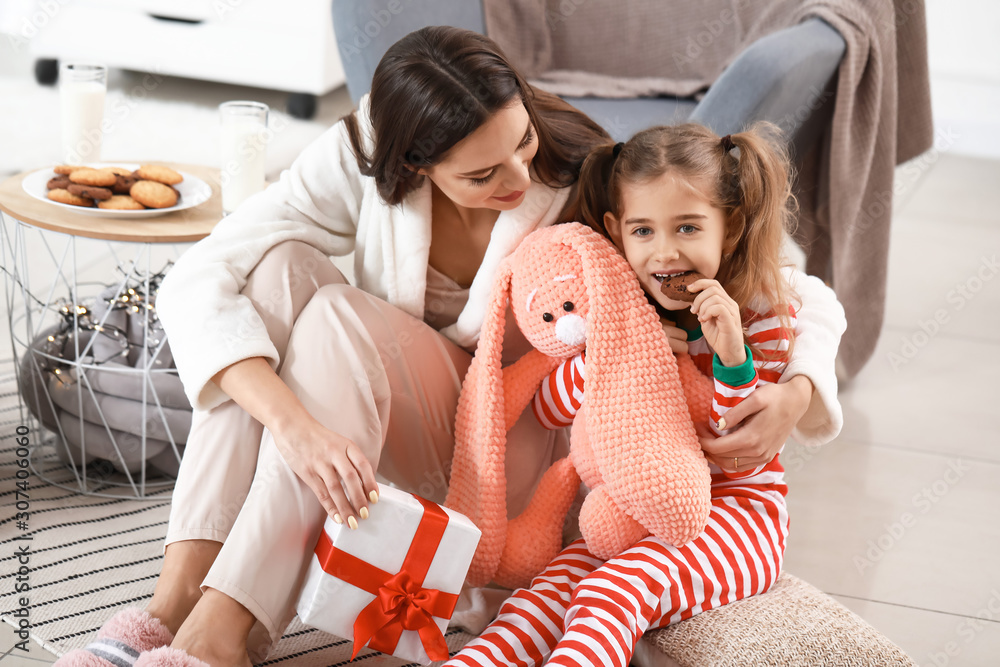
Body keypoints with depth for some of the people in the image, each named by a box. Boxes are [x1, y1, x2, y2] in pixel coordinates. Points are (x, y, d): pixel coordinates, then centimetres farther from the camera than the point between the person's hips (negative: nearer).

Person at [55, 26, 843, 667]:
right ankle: (178, 594, -34)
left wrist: (795, 395, -40)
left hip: (531, 445, -3)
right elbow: (198, 282, -27)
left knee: (341, 315, -32)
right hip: (406, 419, 3)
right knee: (281, 269, -28)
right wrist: (293, 422, -42)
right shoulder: (365, 158, -19)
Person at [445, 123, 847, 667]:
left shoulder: (760, 311, -10)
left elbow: (740, 456, -12)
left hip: (734, 510, -4)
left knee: (613, 591, -31)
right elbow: (546, 409, 1)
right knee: (544, 597, -23)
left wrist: (733, 357, -29)